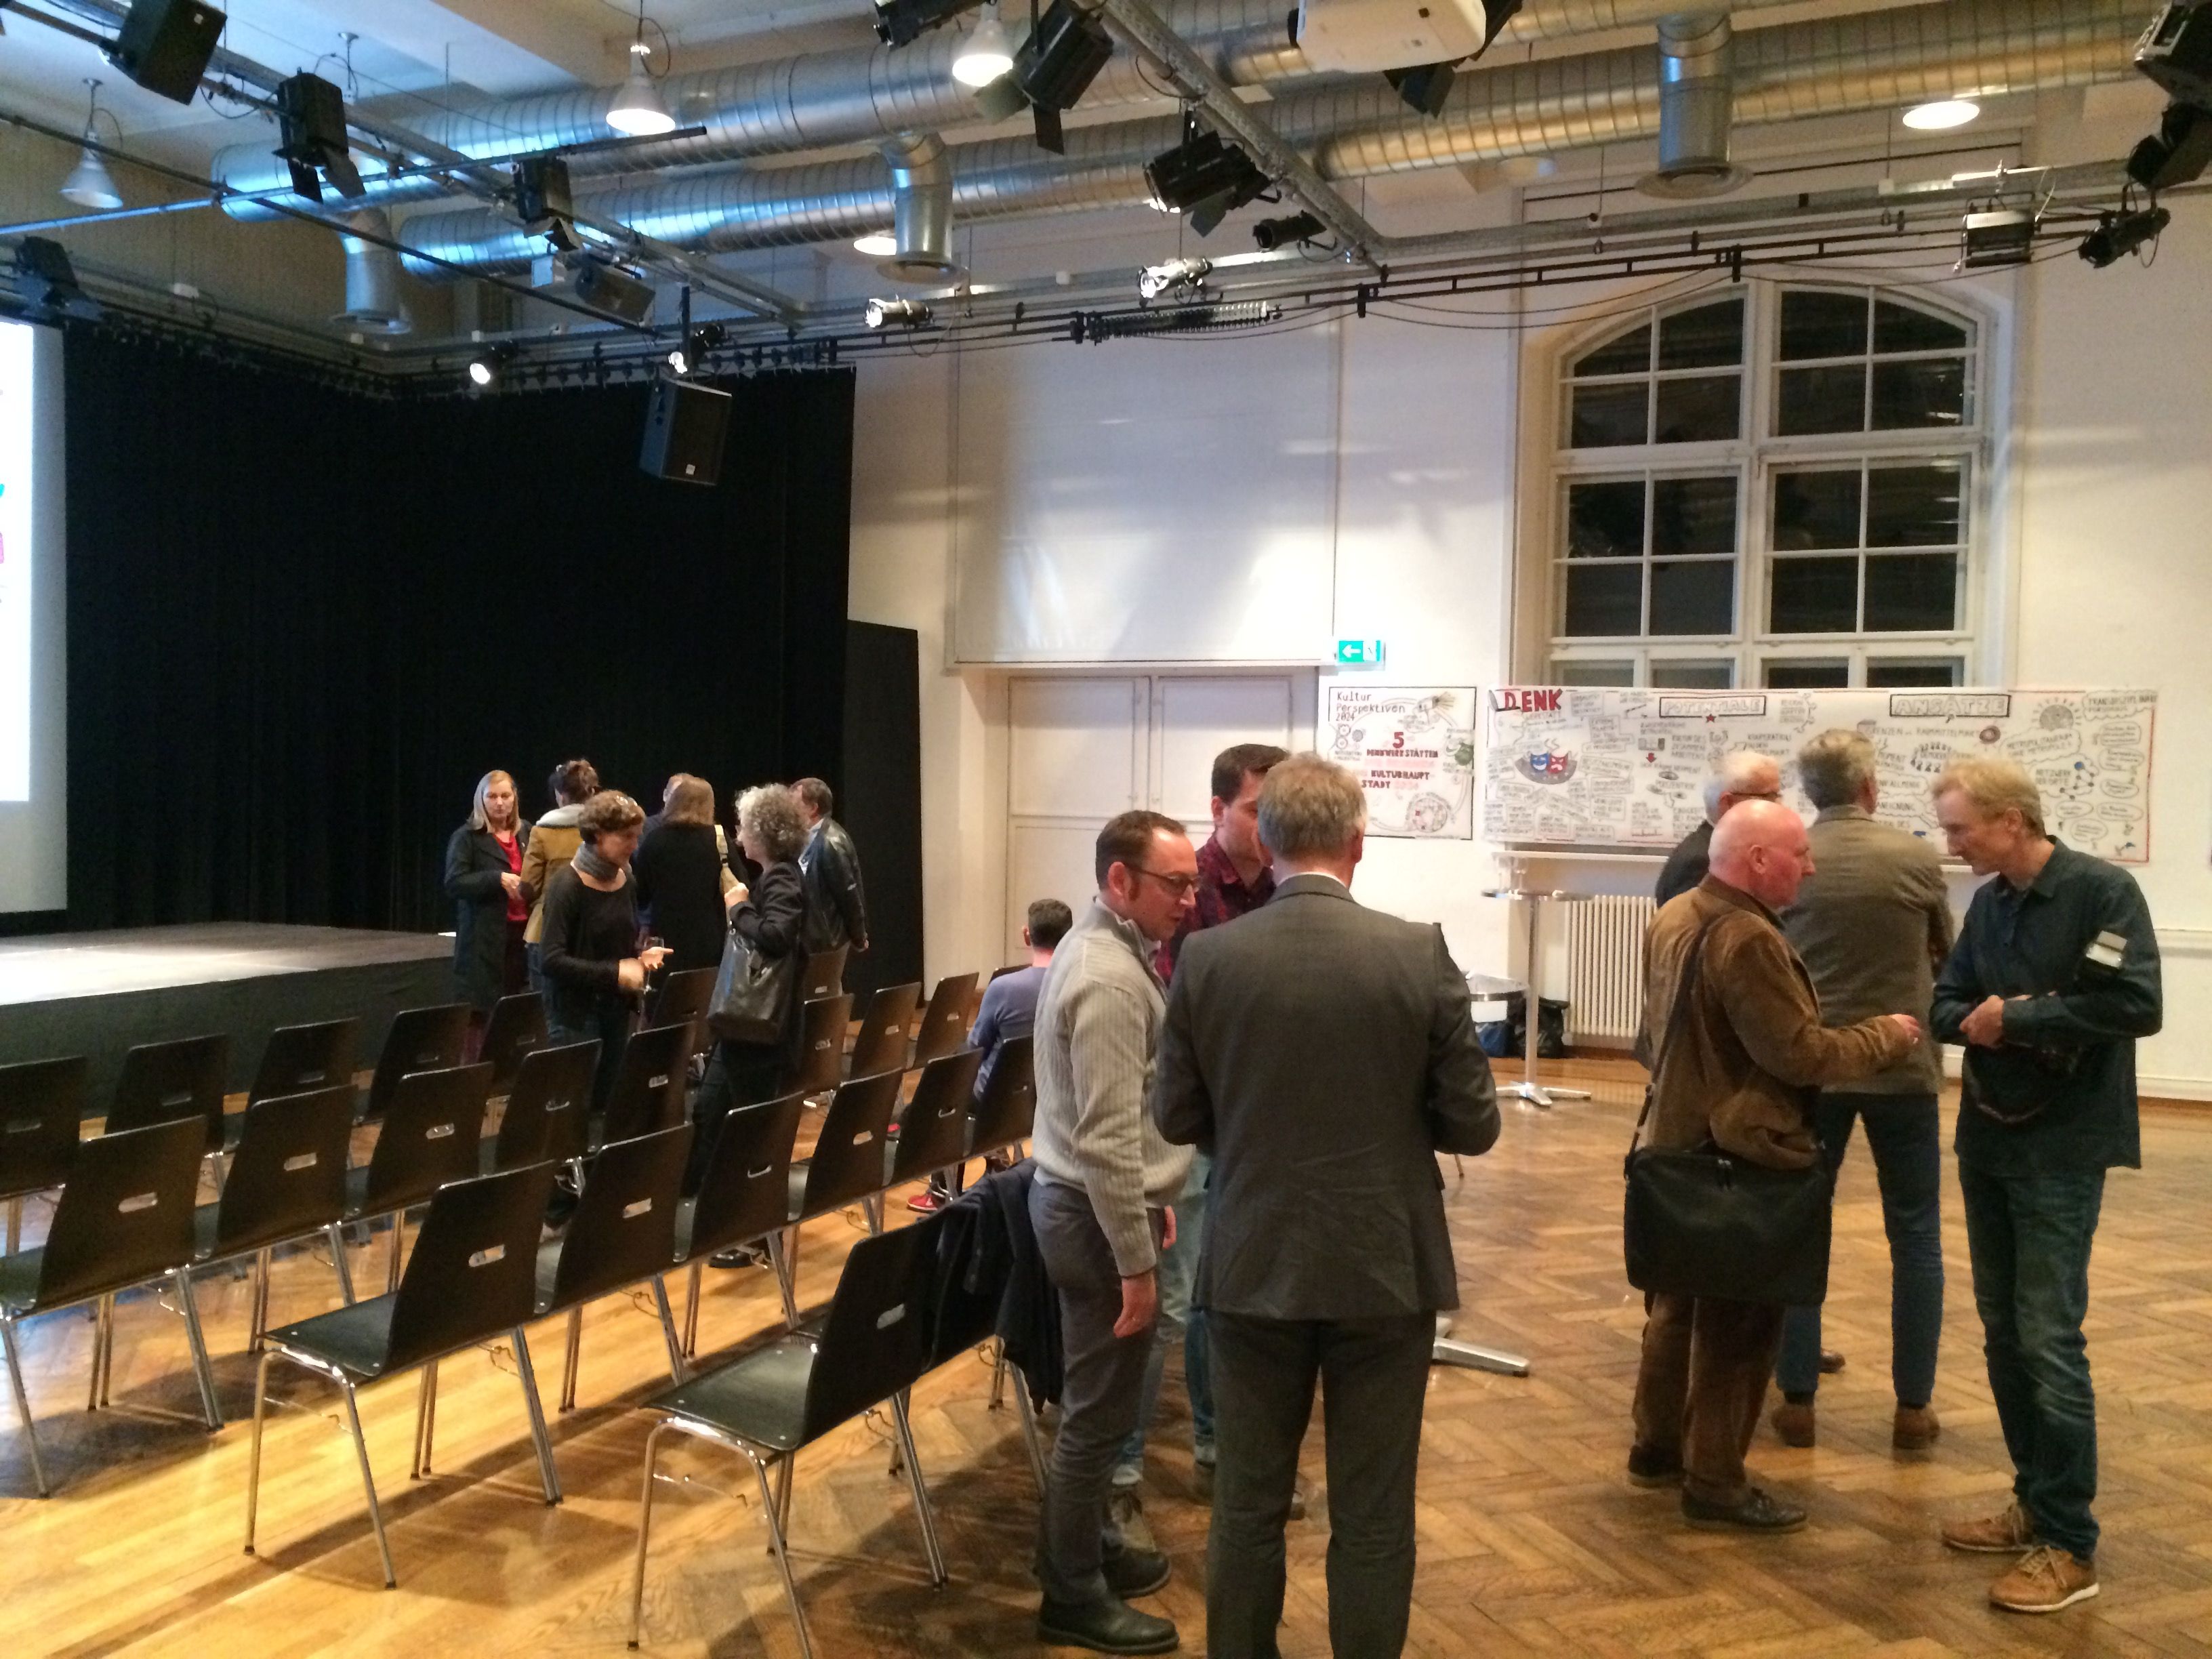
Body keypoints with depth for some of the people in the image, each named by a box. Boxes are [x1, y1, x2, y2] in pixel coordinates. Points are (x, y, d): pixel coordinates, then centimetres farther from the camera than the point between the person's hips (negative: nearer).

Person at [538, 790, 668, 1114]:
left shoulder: (626, 882, 7)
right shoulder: (567, 885, -15)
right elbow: (551, 960, -21)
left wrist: (641, 958, -1)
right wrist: (615, 973, -22)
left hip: (616, 1011, 7)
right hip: (576, 1015, -7)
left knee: (607, 1101, 10)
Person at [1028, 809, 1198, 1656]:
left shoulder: (1103, 946, 8)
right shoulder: (1109, 979, -24)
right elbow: (1107, 1141, -26)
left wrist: (1150, 1202, 22)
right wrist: (1136, 1264, -21)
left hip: (1086, 1199, 10)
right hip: (1098, 1214, -10)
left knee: (1096, 1404, 21)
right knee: (1096, 1413, 3)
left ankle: (1085, 1548, 36)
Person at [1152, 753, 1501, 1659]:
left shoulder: (1206, 958, -9)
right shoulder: (1421, 954, -12)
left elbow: (1176, 1119, 0)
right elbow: (1473, 1126, -7)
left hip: (1253, 1268, 2)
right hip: (1384, 1268, -1)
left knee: (1247, 1506, 16)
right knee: (1372, 1517, 12)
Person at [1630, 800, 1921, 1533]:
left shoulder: (1671, 918, 5)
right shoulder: (1748, 938, -24)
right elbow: (1803, 1054, -23)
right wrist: (1887, 1034, -8)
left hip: (1680, 1143, 9)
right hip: (1744, 1157, -9)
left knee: (1679, 1303, 20)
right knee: (1740, 1322, 3)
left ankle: (1657, 1446, 31)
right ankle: (1714, 1482, 12)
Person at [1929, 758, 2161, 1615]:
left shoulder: (2102, 891, -12)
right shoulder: (1989, 903, 8)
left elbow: (2136, 1005, -21)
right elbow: (1949, 998, 14)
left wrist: (2019, 1017, -15)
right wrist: (1971, 1020, -9)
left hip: (2063, 1148, -7)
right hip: (1986, 1139, 7)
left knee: (2049, 1338, -7)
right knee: (2003, 1331, 12)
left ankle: (2070, 1544, 3)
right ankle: (2036, 1502, 26)